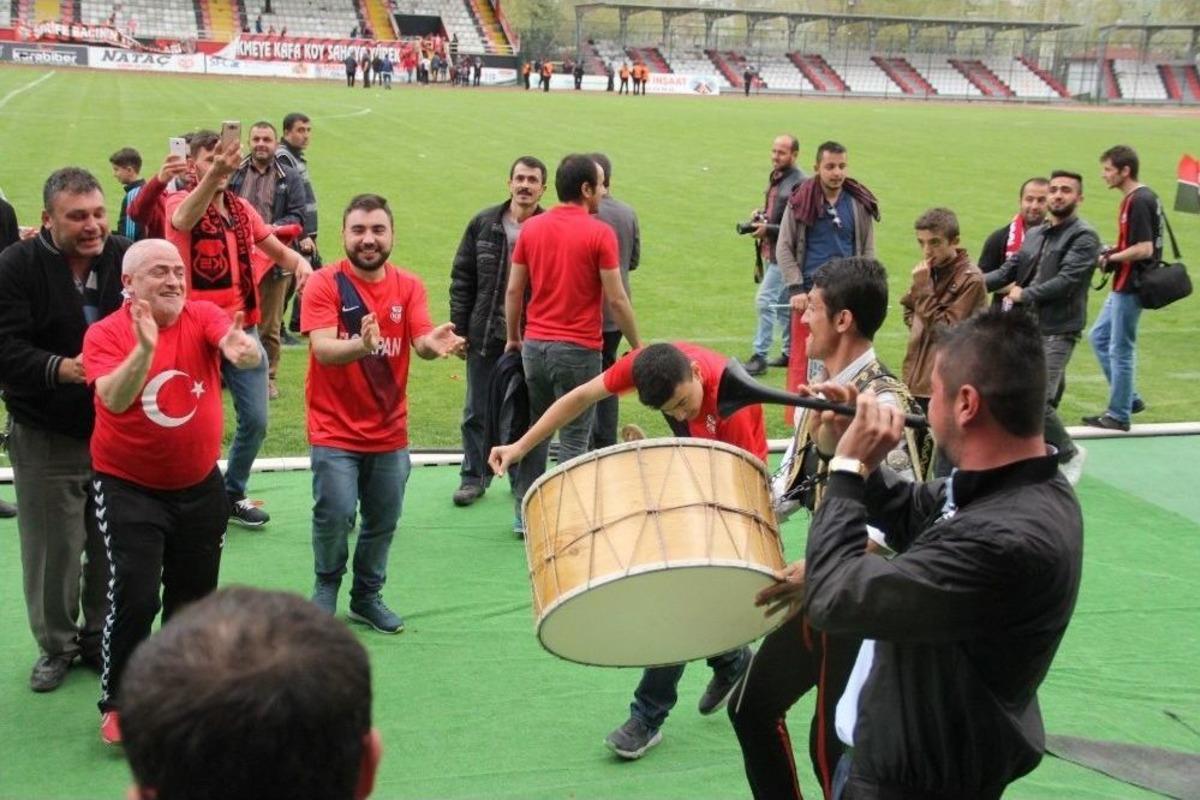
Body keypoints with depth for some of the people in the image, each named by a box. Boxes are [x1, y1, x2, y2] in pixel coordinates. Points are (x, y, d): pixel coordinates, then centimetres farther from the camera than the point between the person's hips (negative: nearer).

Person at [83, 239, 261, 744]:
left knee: (194, 596, 15)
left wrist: (243, 350, -54)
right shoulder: (105, 333, -14)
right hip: (128, 488, -3)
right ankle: (117, 704, 6)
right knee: (134, 597, -12)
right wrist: (145, 349, -46)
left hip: (200, 486, 3)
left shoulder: (202, 316, -9)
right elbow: (114, 399, -30)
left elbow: (235, 343, -30)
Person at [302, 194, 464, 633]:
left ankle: (368, 597, 33)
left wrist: (434, 343, -37)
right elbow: (323, 349, -22)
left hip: (390, 433, 4)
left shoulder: (409, 286, 1)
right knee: (335, 514, -10)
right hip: (335, 431, -3)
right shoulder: (325, 284, -10)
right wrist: (360, 345, -43)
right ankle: (326, 587, 19)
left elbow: (422, 340, -12)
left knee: (382, 521, 11)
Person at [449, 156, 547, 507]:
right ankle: (473, 476, 21)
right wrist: (459, 329, 0)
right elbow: (462, 278, 4)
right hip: (485, 335, 2)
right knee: (477, 411, 9)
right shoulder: (484, 224, 1)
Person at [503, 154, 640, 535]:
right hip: (579, 349, -5)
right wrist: (637, 346, 0)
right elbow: (616, 298, -10)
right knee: (574, 438, 2)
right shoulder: (599, 233, -11)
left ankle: (525, 516, 22)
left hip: (535, 344, 5)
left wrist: (513, 338, 18)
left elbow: (513, 291, 6)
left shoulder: (531, 228, 4)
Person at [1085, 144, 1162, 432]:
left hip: (1131, 286, -10)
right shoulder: (1144, 197, 11)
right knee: (1099, 337, 18)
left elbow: (1144, 249, -24)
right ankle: (1129, 398, 24)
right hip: (1124, 285, 10)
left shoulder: (1138, 201, -20)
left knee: (1120, 349, 0)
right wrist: (1113, 252, 6)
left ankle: (1119, 415, 11)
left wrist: (1112, 259, -12)